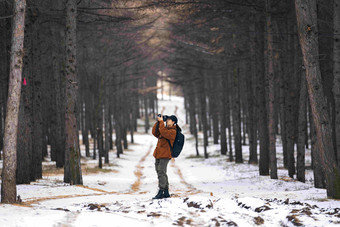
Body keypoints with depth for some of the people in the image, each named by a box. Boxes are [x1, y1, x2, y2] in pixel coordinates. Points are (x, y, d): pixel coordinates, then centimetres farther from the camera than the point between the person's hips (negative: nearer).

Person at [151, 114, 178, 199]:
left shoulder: (172, 131, -7)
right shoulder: (165, 128, 21)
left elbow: (163, 132, -24)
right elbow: (155, 132, 16)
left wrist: (161, 121, -15)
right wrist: (158, 122, 9)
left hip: (165, 155, -9)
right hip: (159, 154, 9)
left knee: (161, 173, -14)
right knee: (161, 173, 10)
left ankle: (161, 192, -14)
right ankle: (166, 192, 15)